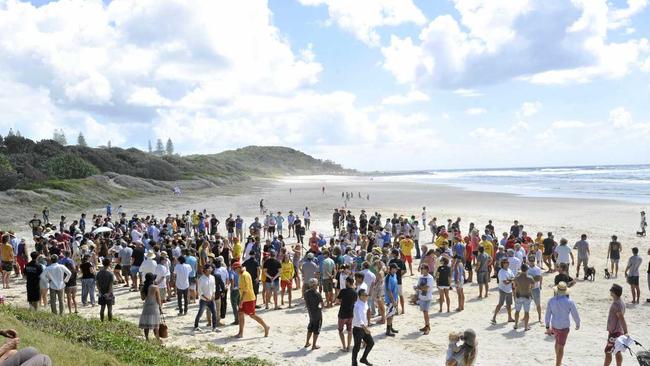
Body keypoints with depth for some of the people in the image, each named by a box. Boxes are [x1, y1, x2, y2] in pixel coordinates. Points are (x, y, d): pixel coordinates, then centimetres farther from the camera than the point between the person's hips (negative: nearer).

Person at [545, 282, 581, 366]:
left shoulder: (551, 300, -10)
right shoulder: (569, 302, -20)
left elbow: (547, 315, -4)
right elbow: (575, 315, -9)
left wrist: (547, 327, 8)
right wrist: (578, 324, 12)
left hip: (554, 325, 5)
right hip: (564, 327, -5)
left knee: (557, 342, 29)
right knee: (560, 347, 7)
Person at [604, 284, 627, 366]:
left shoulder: (616, 304, -23)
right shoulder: (621, 302, 8)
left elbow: (622, 319, -27)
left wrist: (626, 333, -27)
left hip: (614, 332, -10)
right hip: (618, 331, 10)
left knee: (608, 351, -1)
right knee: (618, 352, 14)